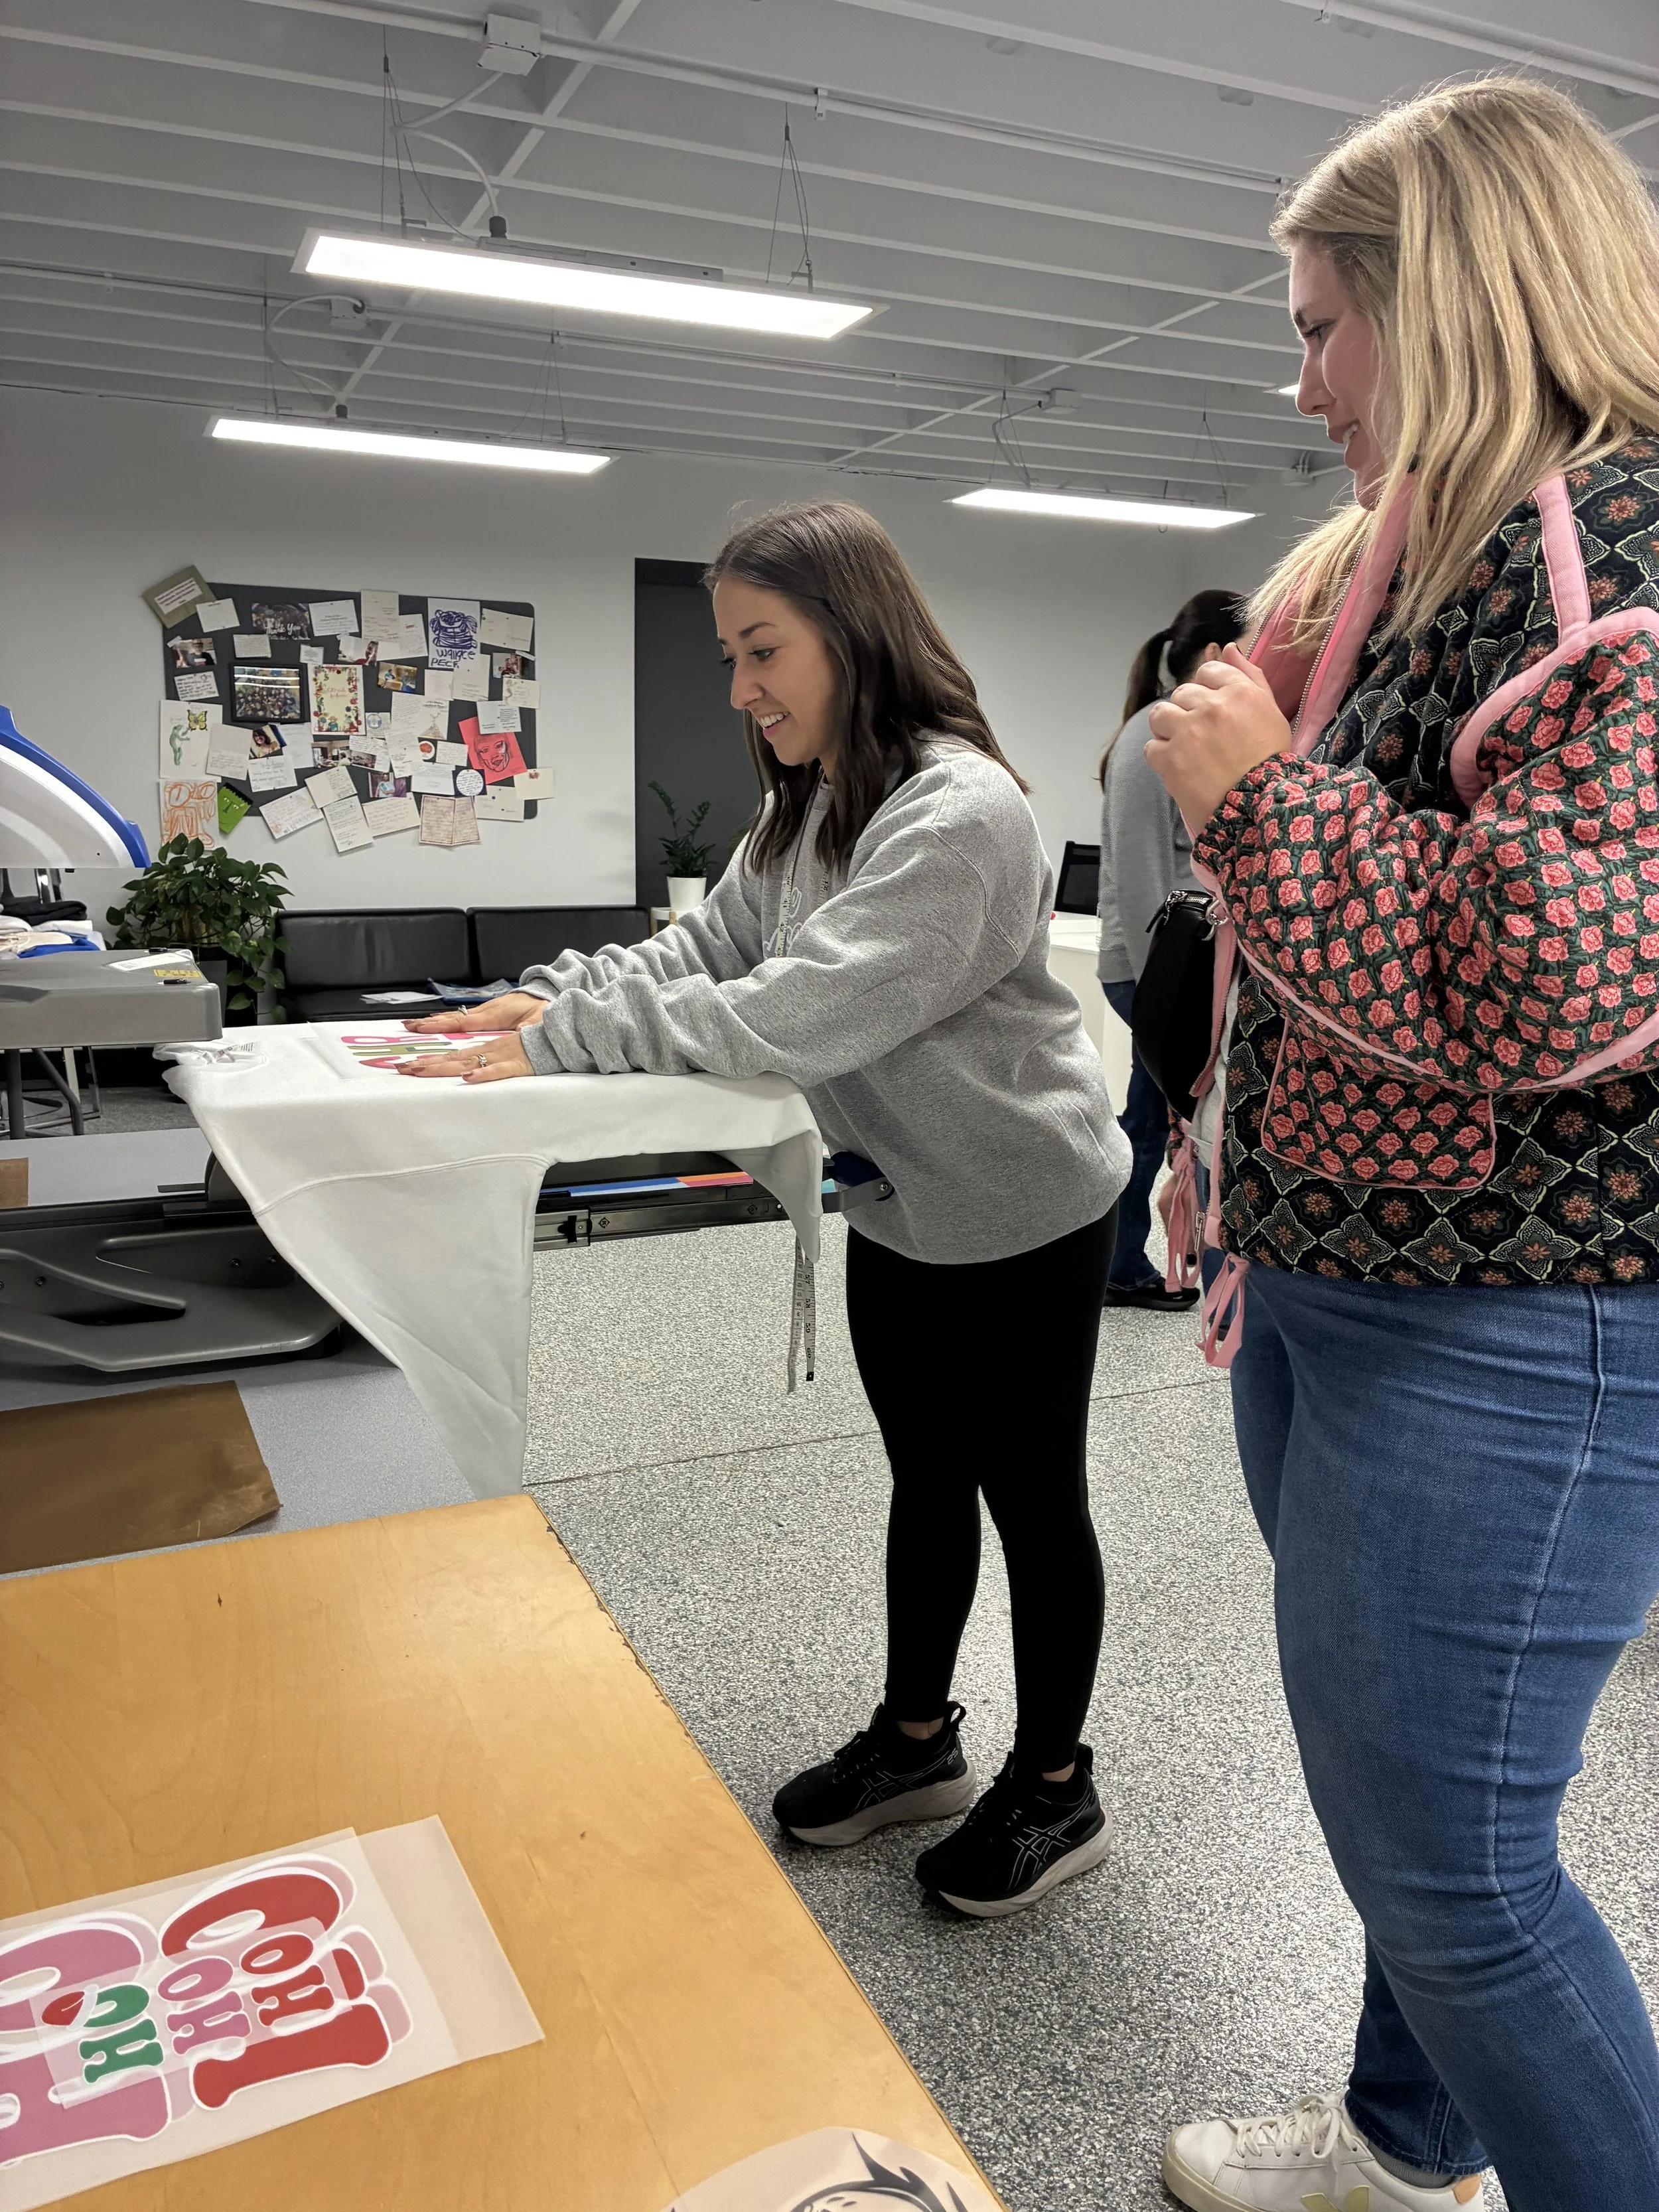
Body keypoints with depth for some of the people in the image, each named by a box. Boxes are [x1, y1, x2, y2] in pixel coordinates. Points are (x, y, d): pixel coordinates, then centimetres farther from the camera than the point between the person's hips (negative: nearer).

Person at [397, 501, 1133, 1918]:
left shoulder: (960, 815, -26)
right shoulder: (808, 808, 5)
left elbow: (804, 1010, -34)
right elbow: (707, 949, 4)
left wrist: (562, 1046, -33)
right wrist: (548, 998, -11)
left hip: (1021, 1218, -8)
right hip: (898, 1205, 8)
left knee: (1034, 1500, 8)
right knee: (925, 1480, 20)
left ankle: (1054, 1788, 28)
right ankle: (918, 1739, 39)